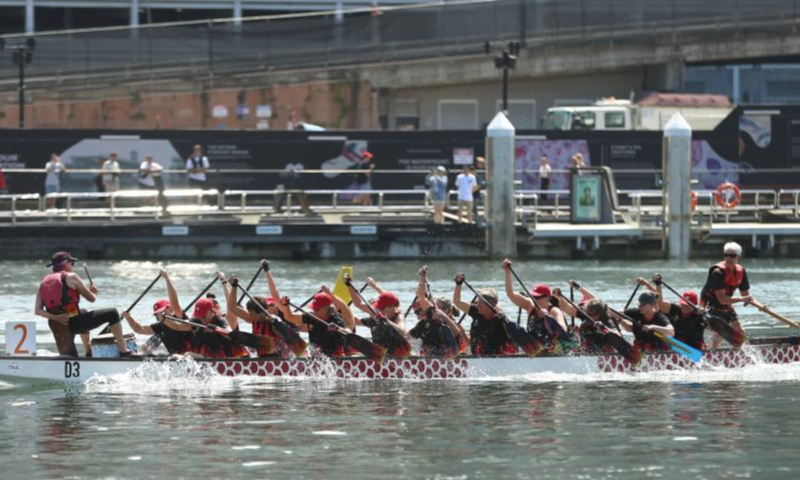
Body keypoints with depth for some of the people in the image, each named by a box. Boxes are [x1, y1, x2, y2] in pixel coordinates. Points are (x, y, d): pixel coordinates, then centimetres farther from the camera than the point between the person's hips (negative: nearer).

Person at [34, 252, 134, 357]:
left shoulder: (44, 282, 13)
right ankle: (124, 352, 2)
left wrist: (55, 317, -6)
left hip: (57, 328, 7)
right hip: (74, 322, -7)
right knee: (112, 314, 2)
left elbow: (37, 311, 3)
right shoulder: (71, 277, -4)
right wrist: (93, 292, 25)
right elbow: (91, 298, 2)